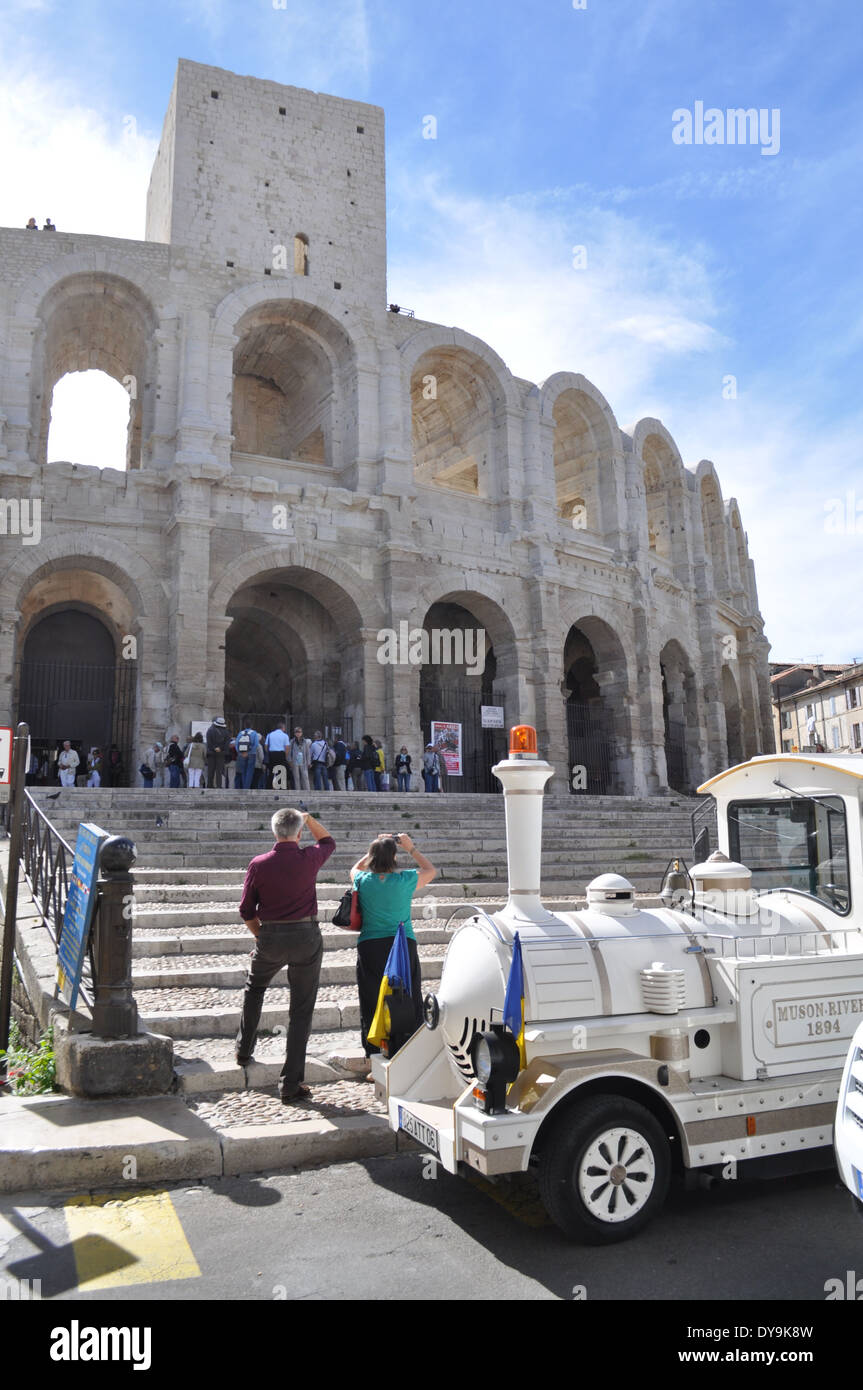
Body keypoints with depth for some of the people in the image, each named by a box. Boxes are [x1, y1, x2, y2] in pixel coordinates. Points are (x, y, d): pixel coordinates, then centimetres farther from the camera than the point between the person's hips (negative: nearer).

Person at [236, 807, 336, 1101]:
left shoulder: (258, 864, -5)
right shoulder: (309, 859, -8)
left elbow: (246, 910, 1)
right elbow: (328, 841, 16)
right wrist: (308, 818, 18)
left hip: (270, 937, 2)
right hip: (307, 937, -1)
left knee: (254, 989, 31)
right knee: (301, 1010, 5)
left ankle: (244, 1051, 40)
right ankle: (291, 1083, 6)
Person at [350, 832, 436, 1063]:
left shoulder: (363, 880, -3)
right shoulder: (405, 880, -8)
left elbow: (355, 868, 23)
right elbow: (431, 870, 11)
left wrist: (375, 848, 20)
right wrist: (411, 849, 13)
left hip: (370, 949, 1)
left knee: (371, 1005, 7)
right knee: (410, 1005, 10)